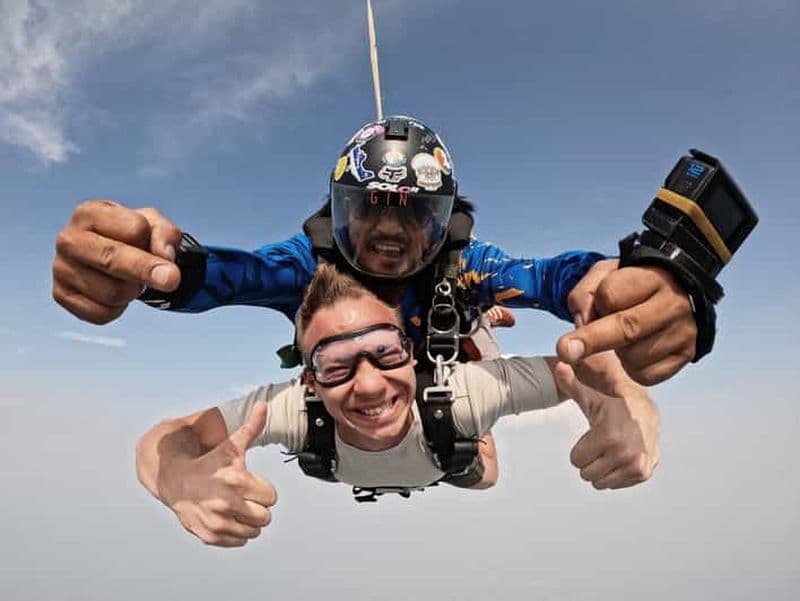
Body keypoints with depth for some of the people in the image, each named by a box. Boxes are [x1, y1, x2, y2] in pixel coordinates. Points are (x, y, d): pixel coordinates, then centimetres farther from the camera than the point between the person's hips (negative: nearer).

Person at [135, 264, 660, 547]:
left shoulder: (467, 390, -46)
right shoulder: (292, 410, -44)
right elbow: (162, 441, -40)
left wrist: (634, 408, -64)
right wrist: (183, 481, -66)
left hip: (456, 495, 0)